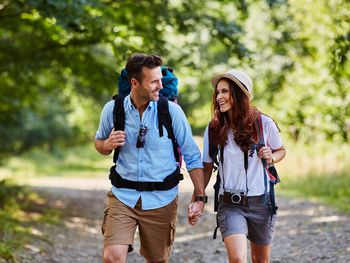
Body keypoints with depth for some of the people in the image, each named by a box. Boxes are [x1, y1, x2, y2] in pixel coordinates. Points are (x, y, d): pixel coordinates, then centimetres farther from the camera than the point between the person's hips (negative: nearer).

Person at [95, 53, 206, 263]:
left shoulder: (172, 111, -7)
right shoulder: (112, 109, -3)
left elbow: (192, 156, -1)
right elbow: (99, 143, 15)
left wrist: (200, 197, -7)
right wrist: (108, 145, -10)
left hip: (161, 200, 0)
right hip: (123, 196, 0)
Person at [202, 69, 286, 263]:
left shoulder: (264, 123, -6)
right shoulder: (213, 130, -4)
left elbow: (281, 150, 12)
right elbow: (207, 168, 5)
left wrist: (271, 157, -11)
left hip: (261, 202, 1)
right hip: (230, 205, -1)